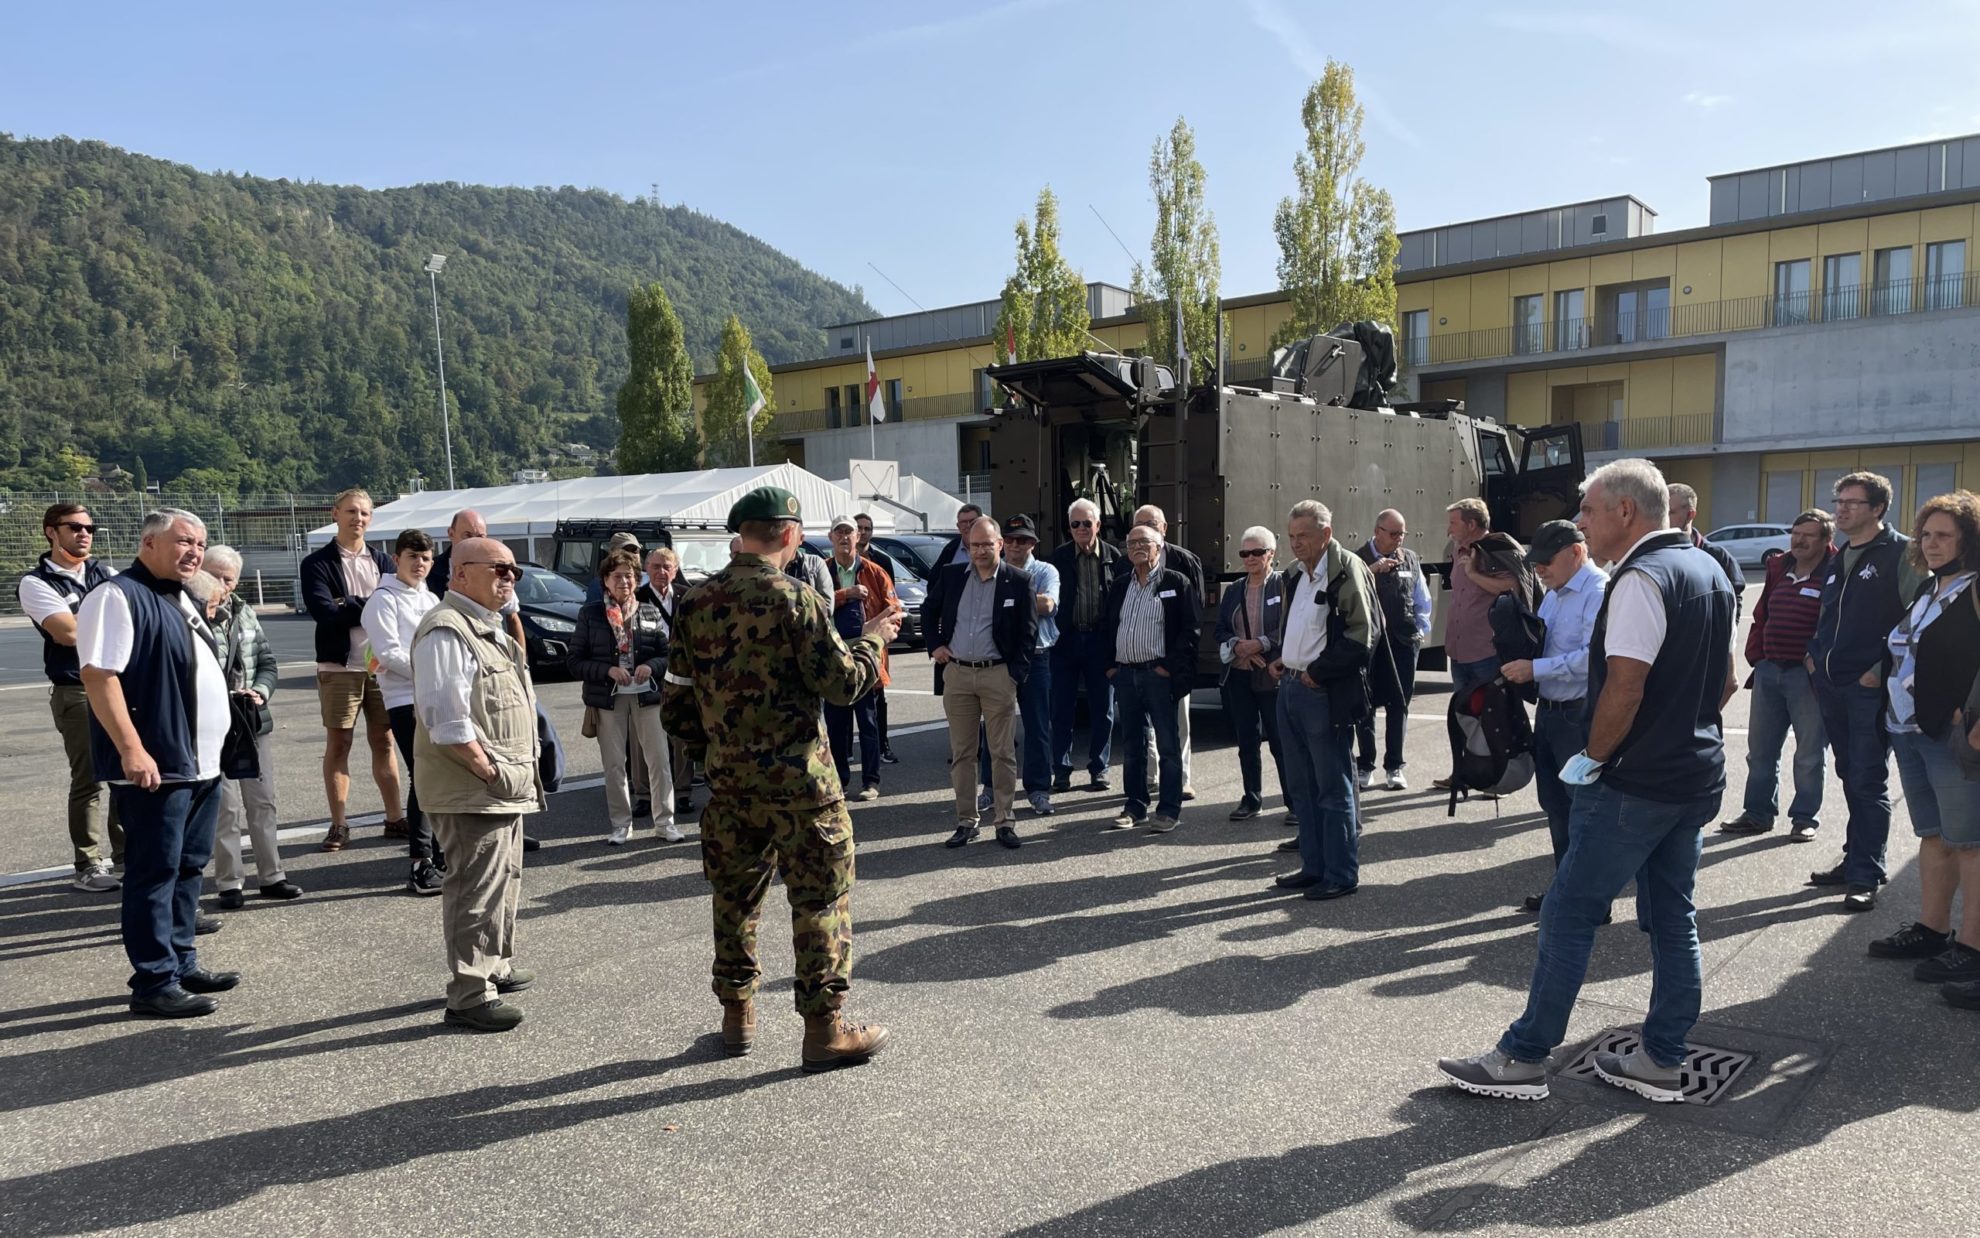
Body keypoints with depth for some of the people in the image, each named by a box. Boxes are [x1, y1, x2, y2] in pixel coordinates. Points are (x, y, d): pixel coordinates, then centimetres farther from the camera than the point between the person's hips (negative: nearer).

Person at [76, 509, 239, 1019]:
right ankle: (154, 985, 4)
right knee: (155, 873, -3)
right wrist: (131, 749, -26)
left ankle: (182, 964, 26)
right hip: (155, 766, -9)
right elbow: (98, 675, -20)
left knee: (188, 867, 15)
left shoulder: (181, 599, 17)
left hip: (201, 763, 9)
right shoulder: (118, 597, -12)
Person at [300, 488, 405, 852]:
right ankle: (339, 824, 10)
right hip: (340, 667, -3)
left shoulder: (382, 561, 11)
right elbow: (324, 612, -14)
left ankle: (395, 818, 15)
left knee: (384, 742, 9)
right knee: (338, 744, 3)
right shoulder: (317, 563, 0)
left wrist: (350, 605, -14)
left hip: (381, 664, 3)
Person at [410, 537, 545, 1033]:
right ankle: (469, 996, 1)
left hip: (504, 787, 11)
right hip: (471, 790, -11)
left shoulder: (489, 629, 17)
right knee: (476, 889, -6)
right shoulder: (447, 632, -16)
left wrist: (517, 770, 15)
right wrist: (490, 772, -20)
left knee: (504, 881, 21)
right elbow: (447, 720, -24)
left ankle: (496, 967, 35)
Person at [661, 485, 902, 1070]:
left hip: (728, 777, 6)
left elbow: (677, 702, 7)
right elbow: (842, 683, -14)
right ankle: (824, 1027, 10)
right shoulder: (796, 599, -14)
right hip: (797, 778, -5)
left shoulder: (696, 602, 3)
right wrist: (873, 638, 3)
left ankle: (737, 1013, 30)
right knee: (820, 897, 5)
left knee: (735, 893, 18)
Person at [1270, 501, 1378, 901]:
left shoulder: (1348, 570, -12)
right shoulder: (1294, 574, 15)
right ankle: (1314, 865, 26)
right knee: (1302, 787, 15)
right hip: (1290, 687, 9)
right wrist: (1281, 659, 11)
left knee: (1333, 788, -1)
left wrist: (1318, 671, -14)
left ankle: (1342, 874, 9)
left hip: (1326, 694, -9)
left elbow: (1361, 637, -17)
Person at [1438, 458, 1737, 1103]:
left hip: (1634, 784, -9)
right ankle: (1662, 1061, 22)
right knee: (1673, 916, 14)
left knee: (1570, 912, -2)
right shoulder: (1710, 571, 13)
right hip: (1697, 776, 10)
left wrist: (1592, 758, -11)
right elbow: (1725, 680, 20)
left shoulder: (1640, 578, -18)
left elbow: (1624, 689, -23)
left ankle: (1523, 1057, 5)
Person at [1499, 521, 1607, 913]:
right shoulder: (1554, 594, 14)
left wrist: (1535, 669, -25)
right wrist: (1518, 663, 5)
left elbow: (1592, 656, -27)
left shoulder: (1598, 591, -17)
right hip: (1549, 711, 10)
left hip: (1581, 715, -10)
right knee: (1554, 803, 17)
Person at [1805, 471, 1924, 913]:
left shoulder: (1900, 553, -7)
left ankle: (1865, 876, -2)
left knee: (1868, 782, -6)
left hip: (1870, 688, -7)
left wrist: (1883, 669, -16)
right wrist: (1815, 654, 13)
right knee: (1850, 777, 14)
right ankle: (1855, 860, 24)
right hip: (1832, 685, 8)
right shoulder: (1838, 560, 17)